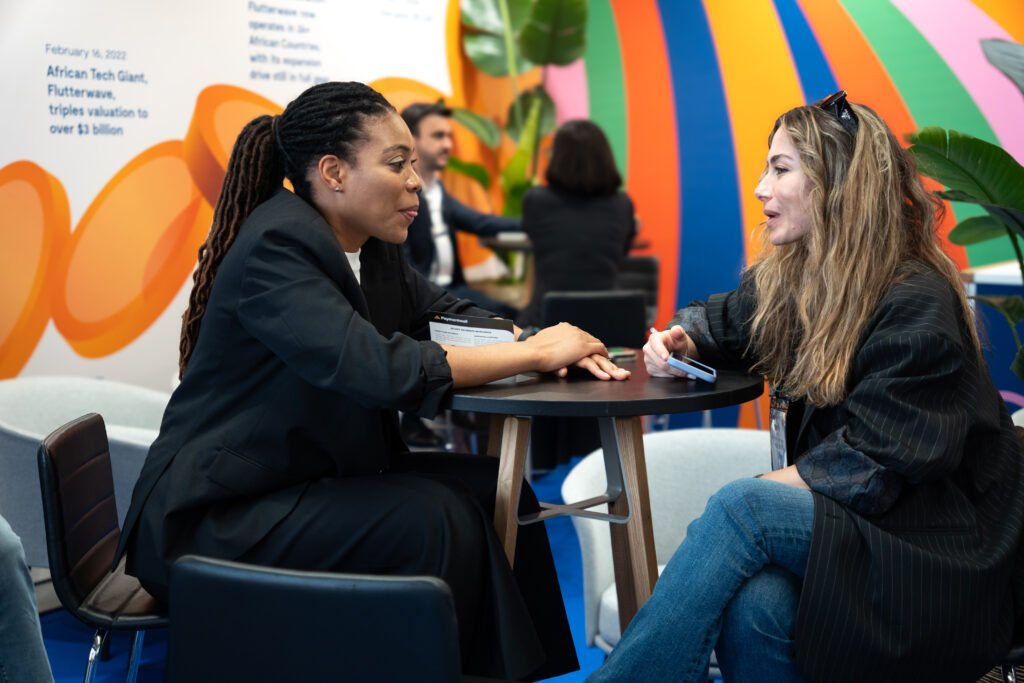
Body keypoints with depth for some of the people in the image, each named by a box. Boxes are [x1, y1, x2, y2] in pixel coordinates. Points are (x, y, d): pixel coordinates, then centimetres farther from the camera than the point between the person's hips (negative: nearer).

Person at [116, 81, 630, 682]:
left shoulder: (373, 249, 5)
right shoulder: (275, 249, -21)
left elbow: (451, 314, 13)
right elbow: (381, 369, -32)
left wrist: (548, 343, -9)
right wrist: (533, 355, -24)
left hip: (312, 484, 9)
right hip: (212, 520, -9)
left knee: (494, 490, -2)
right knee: (433, 518, -24)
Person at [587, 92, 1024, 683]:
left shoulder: (918, 305, -14)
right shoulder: (786, 279, 9)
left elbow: (868, 467, -19)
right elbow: (720, 323, 30)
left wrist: (751, 495, -20)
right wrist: (679, 340, 7)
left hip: (937, 550, -5)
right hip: (840, 525, 6)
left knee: (743, 507, -30)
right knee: (752, 608, -32)